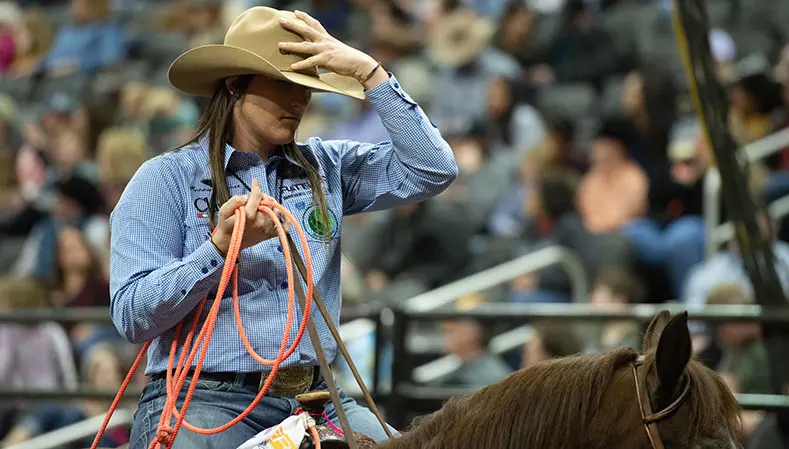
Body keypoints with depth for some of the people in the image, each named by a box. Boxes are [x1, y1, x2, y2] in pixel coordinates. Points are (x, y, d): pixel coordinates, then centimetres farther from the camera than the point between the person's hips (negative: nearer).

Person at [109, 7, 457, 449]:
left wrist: (368, 72, 0)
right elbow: (132, 316, -7)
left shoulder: (326, 167, 15)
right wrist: (221, 248, -20)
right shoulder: (166, 179, 1)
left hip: (313, 398, 4)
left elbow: (433, 171, 3)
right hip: (202, 398, -4)